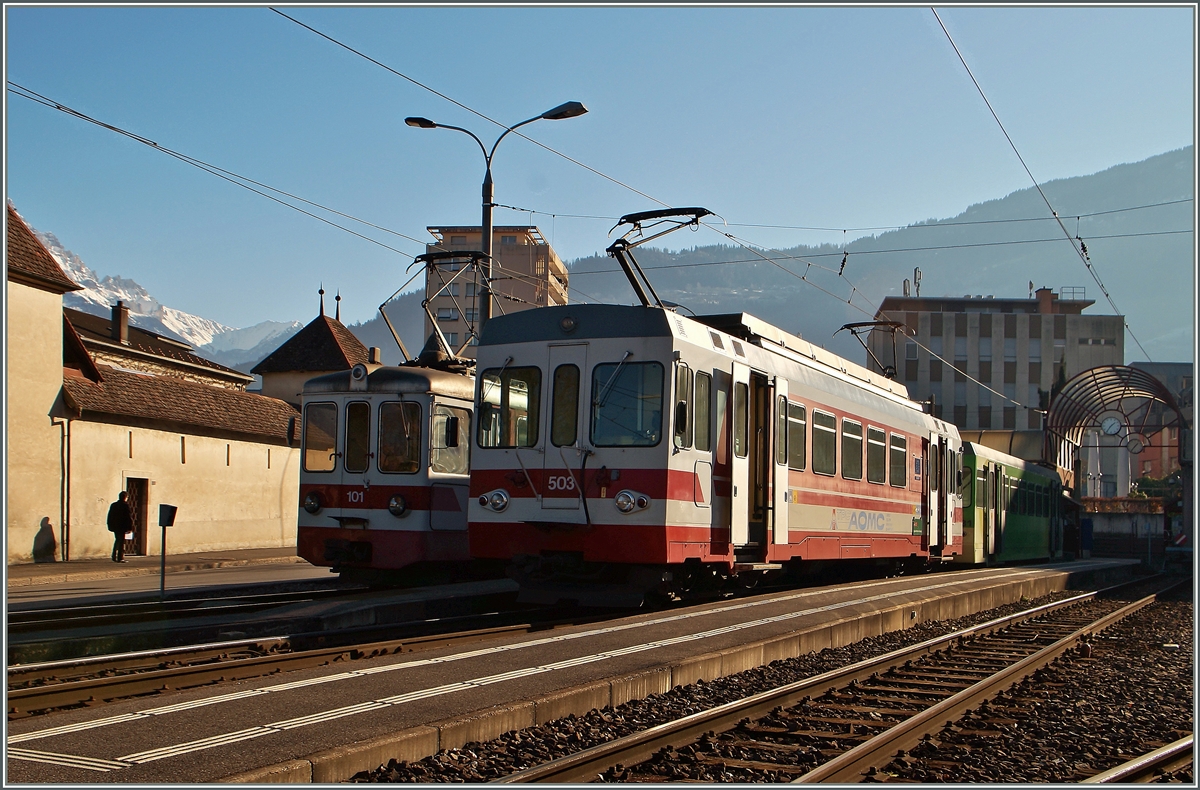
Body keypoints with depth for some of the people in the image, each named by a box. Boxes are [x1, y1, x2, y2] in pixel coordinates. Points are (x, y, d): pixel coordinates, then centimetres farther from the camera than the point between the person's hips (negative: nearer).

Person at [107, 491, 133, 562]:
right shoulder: (125, 505, -11)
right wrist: (130, 527, -9)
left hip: (115, 527, 6)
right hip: (122, 527, -6)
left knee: (117, 540, 20)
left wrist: (110, 526, 16)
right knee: (121, 542, -2)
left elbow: (109, 517, 12)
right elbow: (129, 517, -13)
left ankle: (114, 557, 20)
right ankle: (120, 558, -5)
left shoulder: (113, 505, 9)